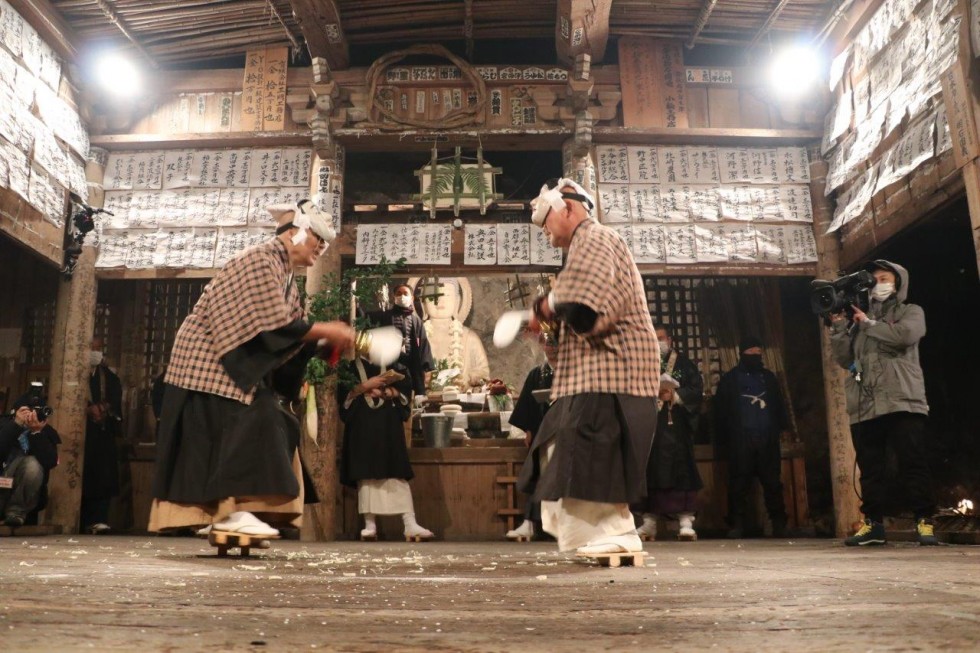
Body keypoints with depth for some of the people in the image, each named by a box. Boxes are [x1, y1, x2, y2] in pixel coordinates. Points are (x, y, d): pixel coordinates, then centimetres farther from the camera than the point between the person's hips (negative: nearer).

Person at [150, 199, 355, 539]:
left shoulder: (284, 274, 14)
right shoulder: (261, 260, -18)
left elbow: (292, 328, 8)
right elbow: (275, 325, -26)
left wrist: (329, 342, -6)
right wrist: (327, 331, -20)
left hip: (238, 365, 10)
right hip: (210, 361, -10)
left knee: (256, 427, 7)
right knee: (242, 425, -15)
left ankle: (223, 511, 12)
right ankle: (231, 509, -14)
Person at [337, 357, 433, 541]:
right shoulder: (351, 363, 7)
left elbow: (405, 383, 9)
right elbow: (342, 388, -3)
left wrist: (389, 391, -9)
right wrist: (367, 385, -12)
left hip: (388, 421, 1)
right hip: (361, 422, -1)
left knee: (397, 472, -4)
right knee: (366, 473, -3)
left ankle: (410, 524, -7)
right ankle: (370, 524, 2)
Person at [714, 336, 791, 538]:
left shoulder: (769, 377, 18)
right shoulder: (729, 379, 8)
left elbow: (779, 405, 21)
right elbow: (721, 412, 4)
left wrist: (783, 427, 6)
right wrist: (724, 438, -4)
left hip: (768, 439, 3)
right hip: (741, 440, -3)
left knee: (772, 482, 3)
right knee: (739, 483, -3)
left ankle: (778, 523, 8)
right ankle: (737, 524, 1)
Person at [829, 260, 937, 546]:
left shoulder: (911, 312, 13)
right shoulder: (860, 320, 23)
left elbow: (904, 335, -11)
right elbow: (845, 359, 14)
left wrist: (869, 324, 0)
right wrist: (838, 327, 3)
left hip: (902, 402, -4)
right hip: (864, 406, 4)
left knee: (913, 464, -6)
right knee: (870, 468, 3)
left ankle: (924, 521, -1)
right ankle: (872, 523, 5)